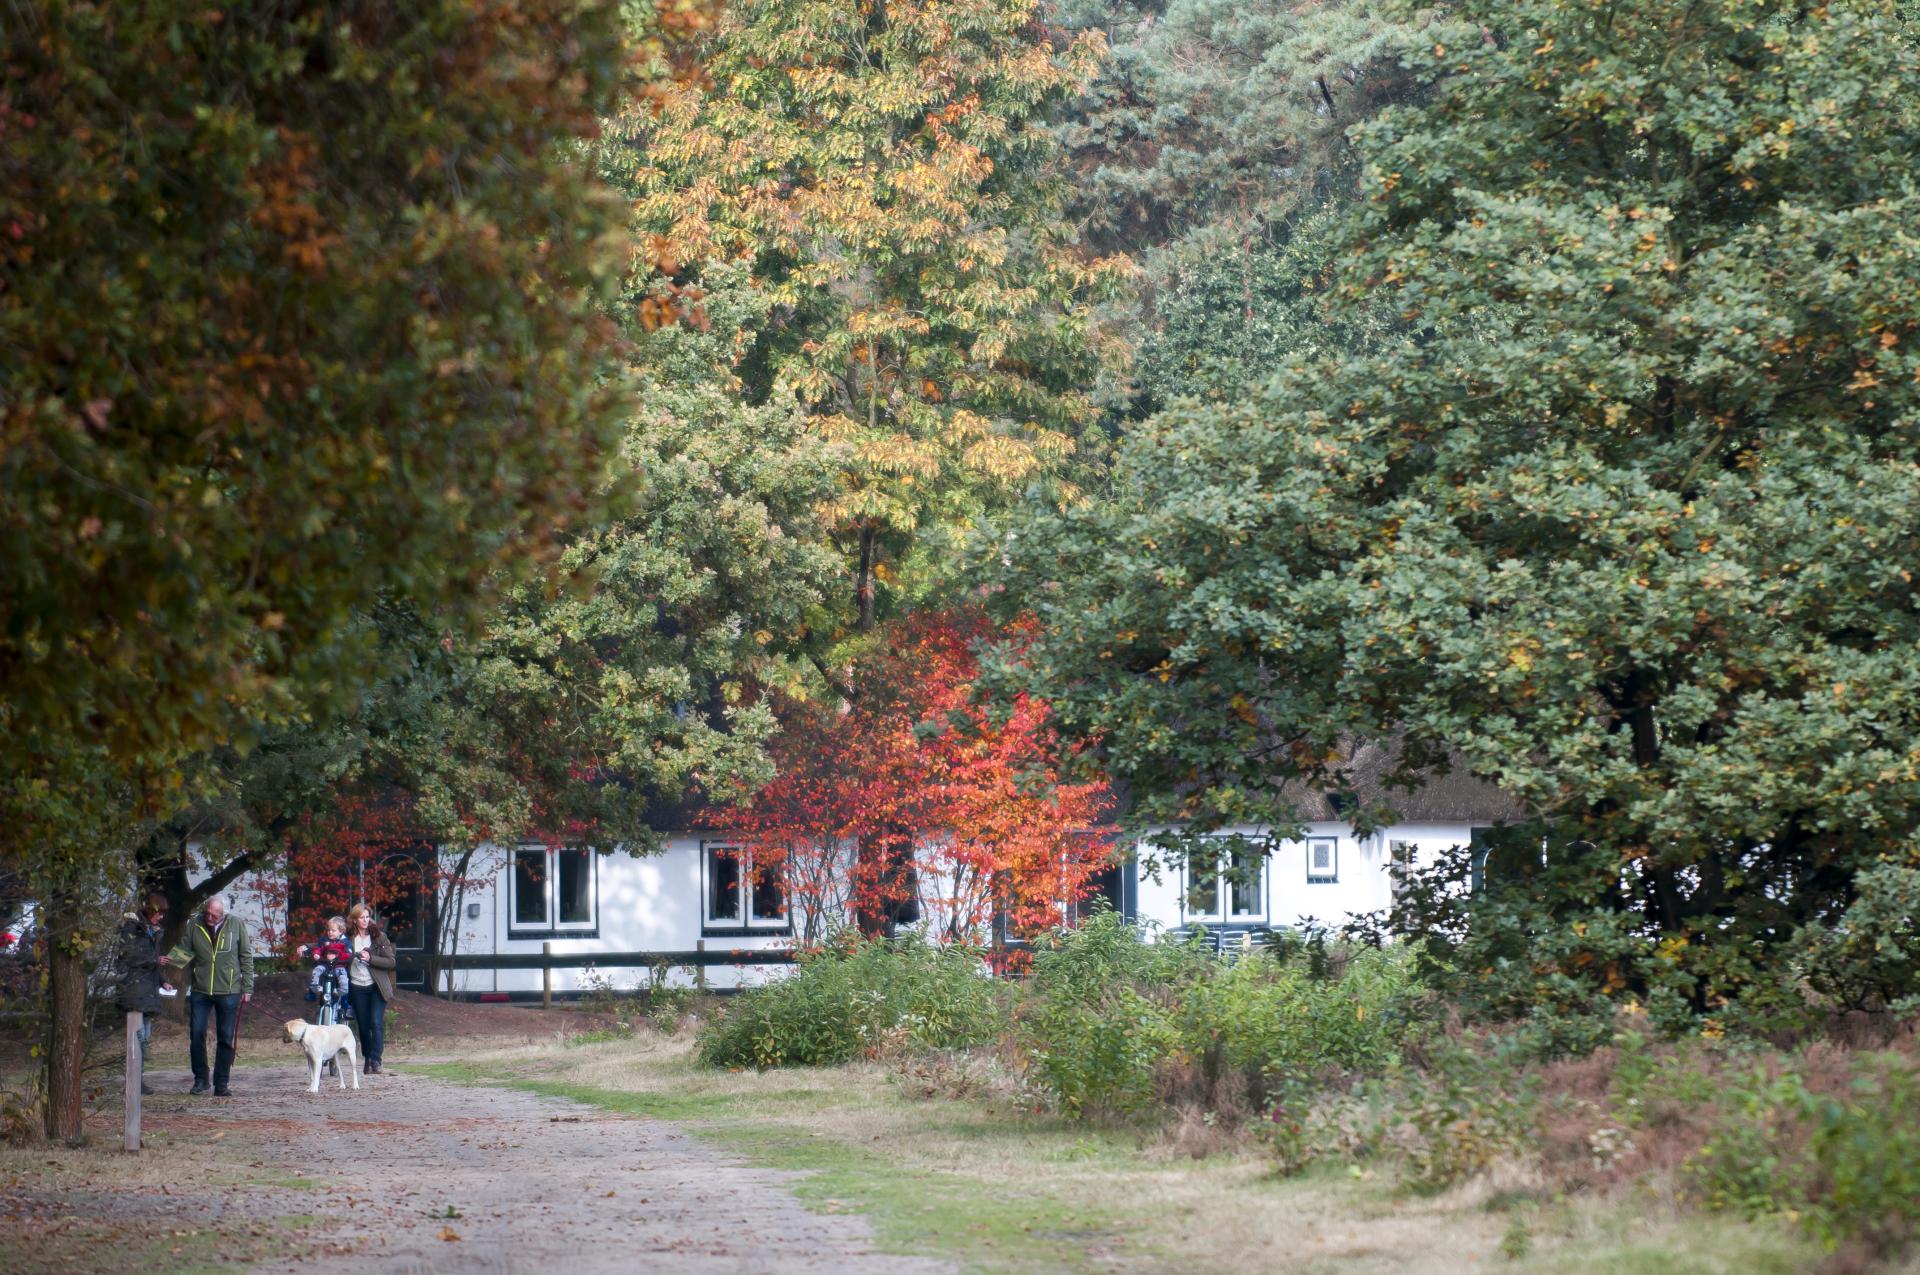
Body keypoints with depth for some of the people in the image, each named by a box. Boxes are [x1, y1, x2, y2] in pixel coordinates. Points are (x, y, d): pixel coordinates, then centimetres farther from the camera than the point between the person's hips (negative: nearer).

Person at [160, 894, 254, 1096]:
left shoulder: (236, 925, -1)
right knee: (197, 1034, -2)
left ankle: (221, 1083, 11)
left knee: (225, 1039, 3)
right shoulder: (194, 927, 2)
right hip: (200, 990, 1)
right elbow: (185, 950, 4)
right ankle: (200, 1079, 12)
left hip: (228, 991, -1)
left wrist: (247, 987, 1)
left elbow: (246, 957, 3)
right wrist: (170, 958, -18)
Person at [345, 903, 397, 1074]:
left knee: (376, 1023, -13)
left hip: (376, 987, -2)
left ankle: (375, 1060, -15)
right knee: (363, 1026, 7)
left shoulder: (379, 936, -1)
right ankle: (367, 1060, 18)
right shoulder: (348, 938, 4)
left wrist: (370, 958, -16)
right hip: (357, 988, 2)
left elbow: (391, 961, -4)